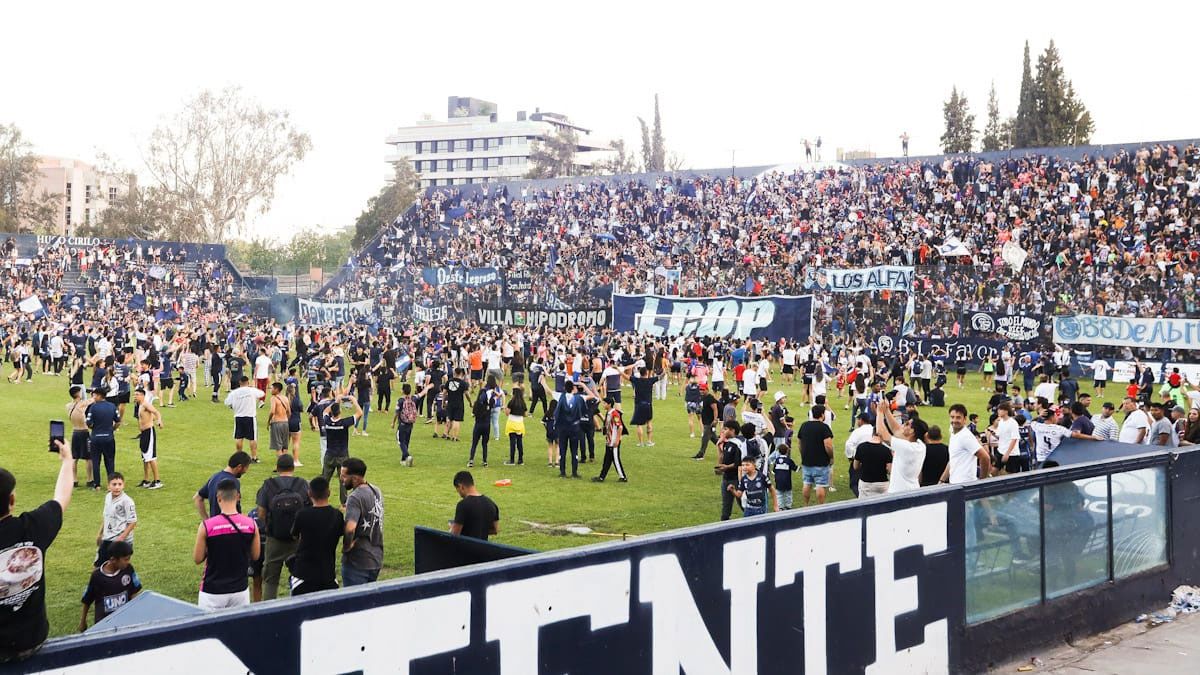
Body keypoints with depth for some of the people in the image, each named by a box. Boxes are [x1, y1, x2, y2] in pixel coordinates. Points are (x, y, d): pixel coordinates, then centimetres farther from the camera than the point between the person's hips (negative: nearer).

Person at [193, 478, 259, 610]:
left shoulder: (206, 526, -14)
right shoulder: (251, 524, -7)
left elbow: (197, 559, -4)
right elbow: (255, 556, 4)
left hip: (213, 591, -2)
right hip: (240, 589, 2)